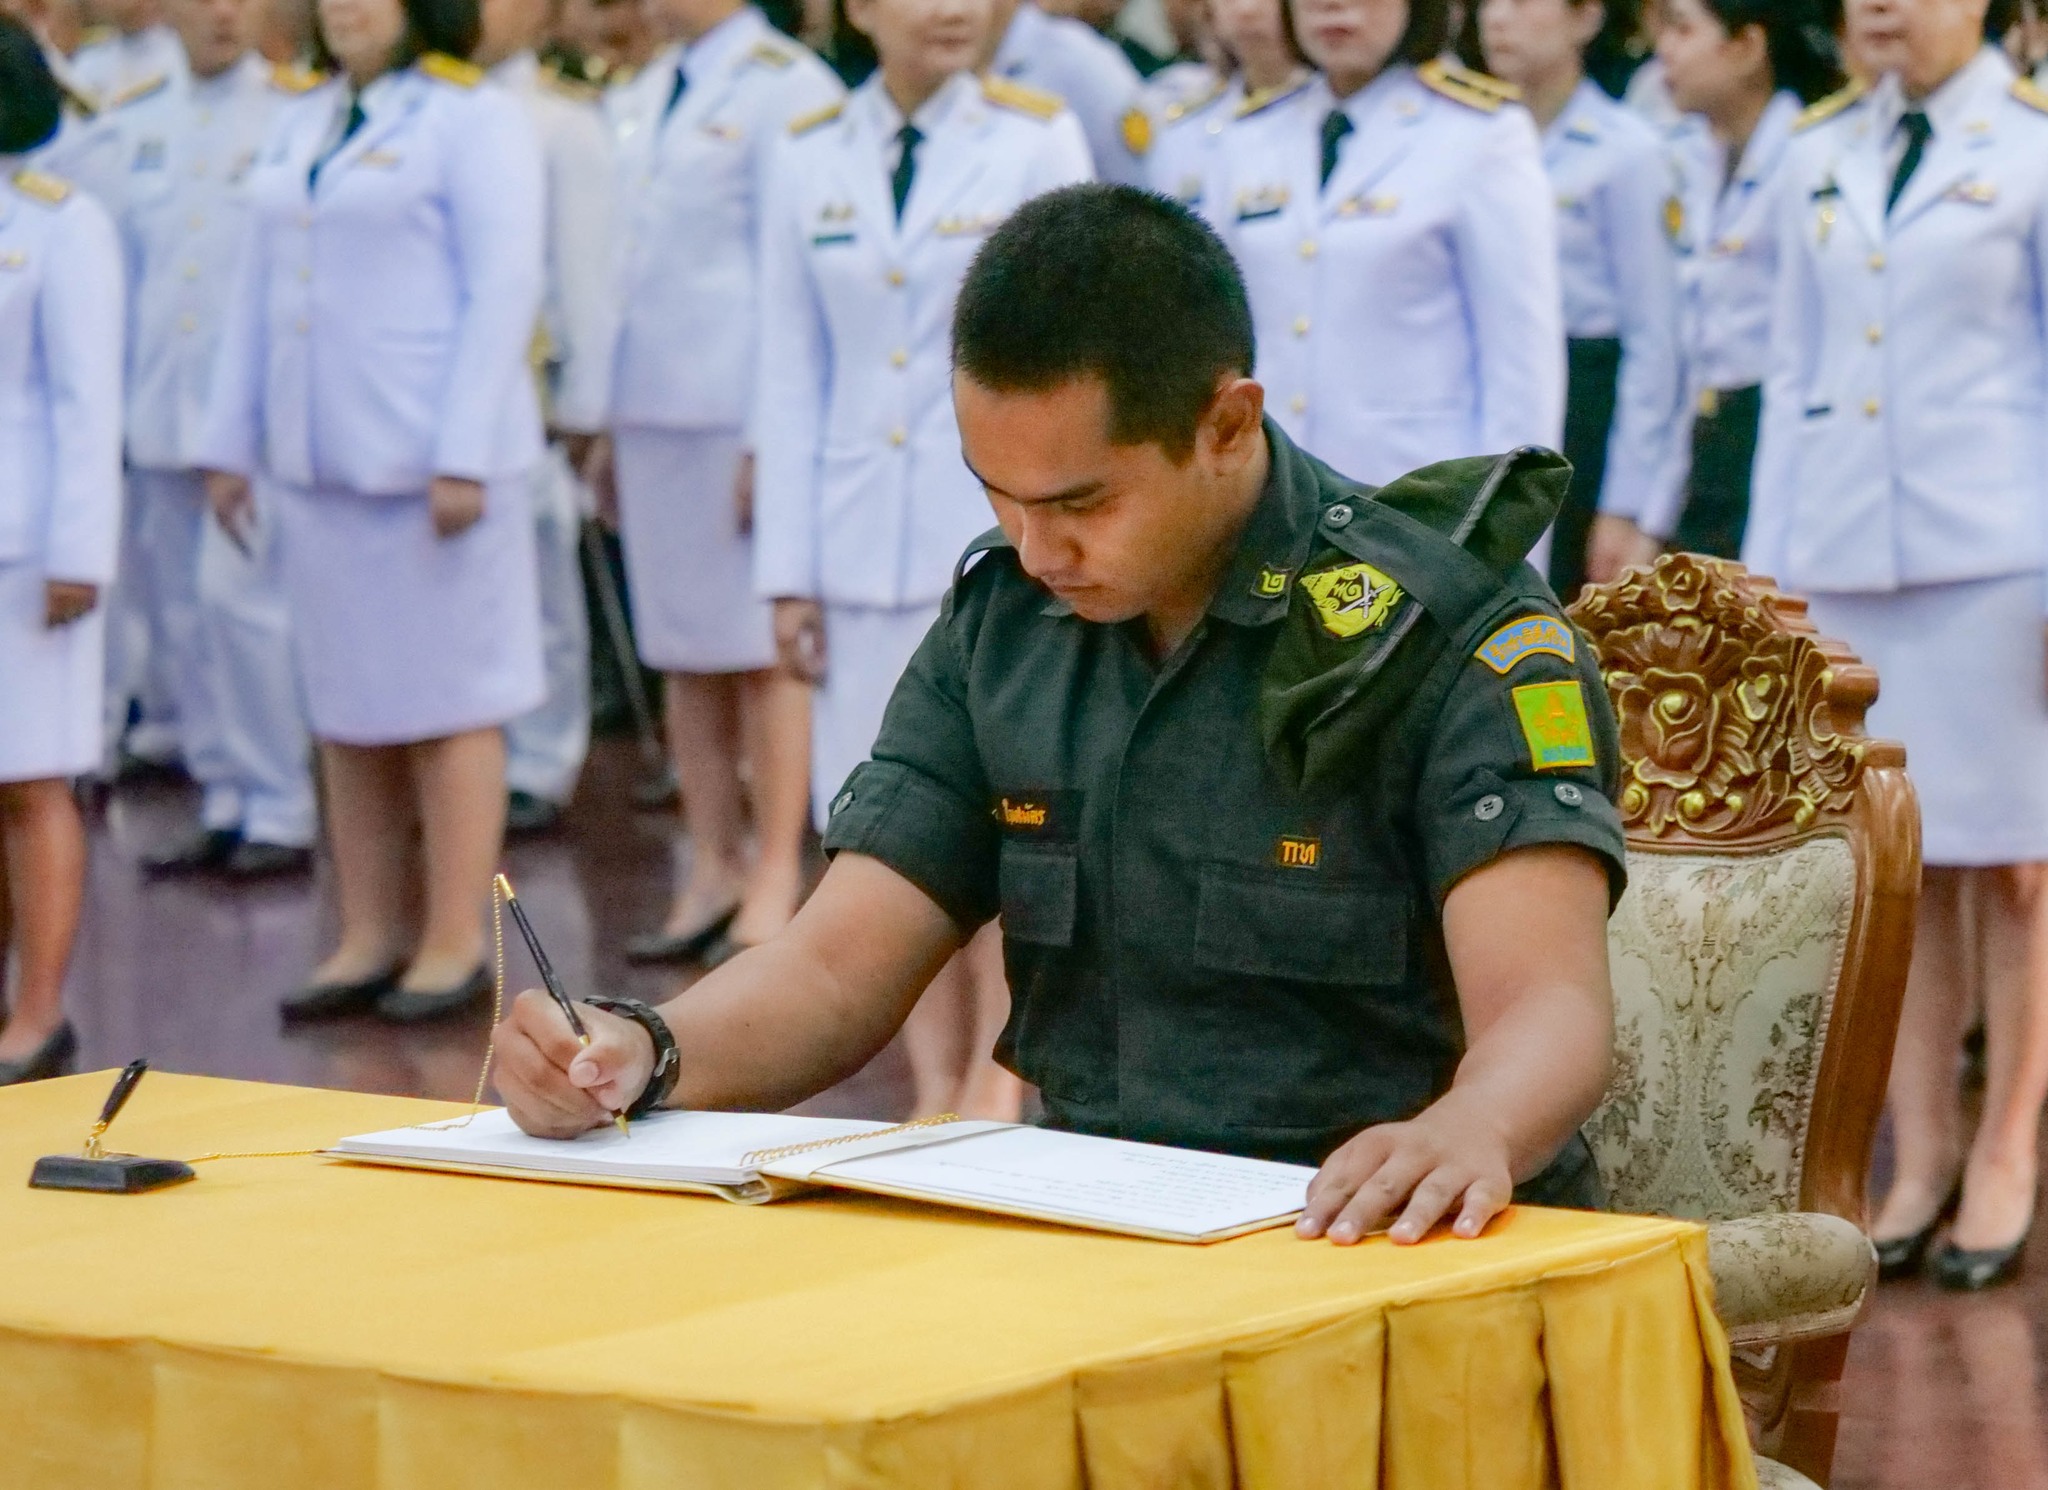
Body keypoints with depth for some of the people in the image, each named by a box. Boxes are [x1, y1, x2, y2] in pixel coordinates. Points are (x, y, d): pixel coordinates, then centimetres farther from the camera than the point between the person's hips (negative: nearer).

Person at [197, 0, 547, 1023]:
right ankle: (367, 940, 16)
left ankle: (455, 943, 5)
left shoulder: (475, 120, -5)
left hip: (431, 465, -7)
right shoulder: (301, 128, 16)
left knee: (447, 699, -1)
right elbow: (258, 293, 19)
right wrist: (230, 444, 14)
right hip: (318, 463, 7)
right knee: (346, 708, 9)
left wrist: (462, 459, -17)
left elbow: (505, 291, -11)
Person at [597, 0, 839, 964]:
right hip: (651, 408, 7)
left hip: (740, 408, -7)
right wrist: (608, 416, 13)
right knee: (683, 656, 10)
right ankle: (712, 868, 19)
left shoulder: (786, 89, -8)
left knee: (762, 651, 0)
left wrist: (770, 438, -16)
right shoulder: (644, 98, 15)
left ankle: (775, 878, 7)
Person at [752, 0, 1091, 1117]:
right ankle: (934, 1086, 14)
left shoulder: (1039, 142, 0)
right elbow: (793, 376, 8)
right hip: (861, 549, 3)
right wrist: (788, 569, 5)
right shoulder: (809, 162, 7)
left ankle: (994, 1083, 9)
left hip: (1003, 533, -3)